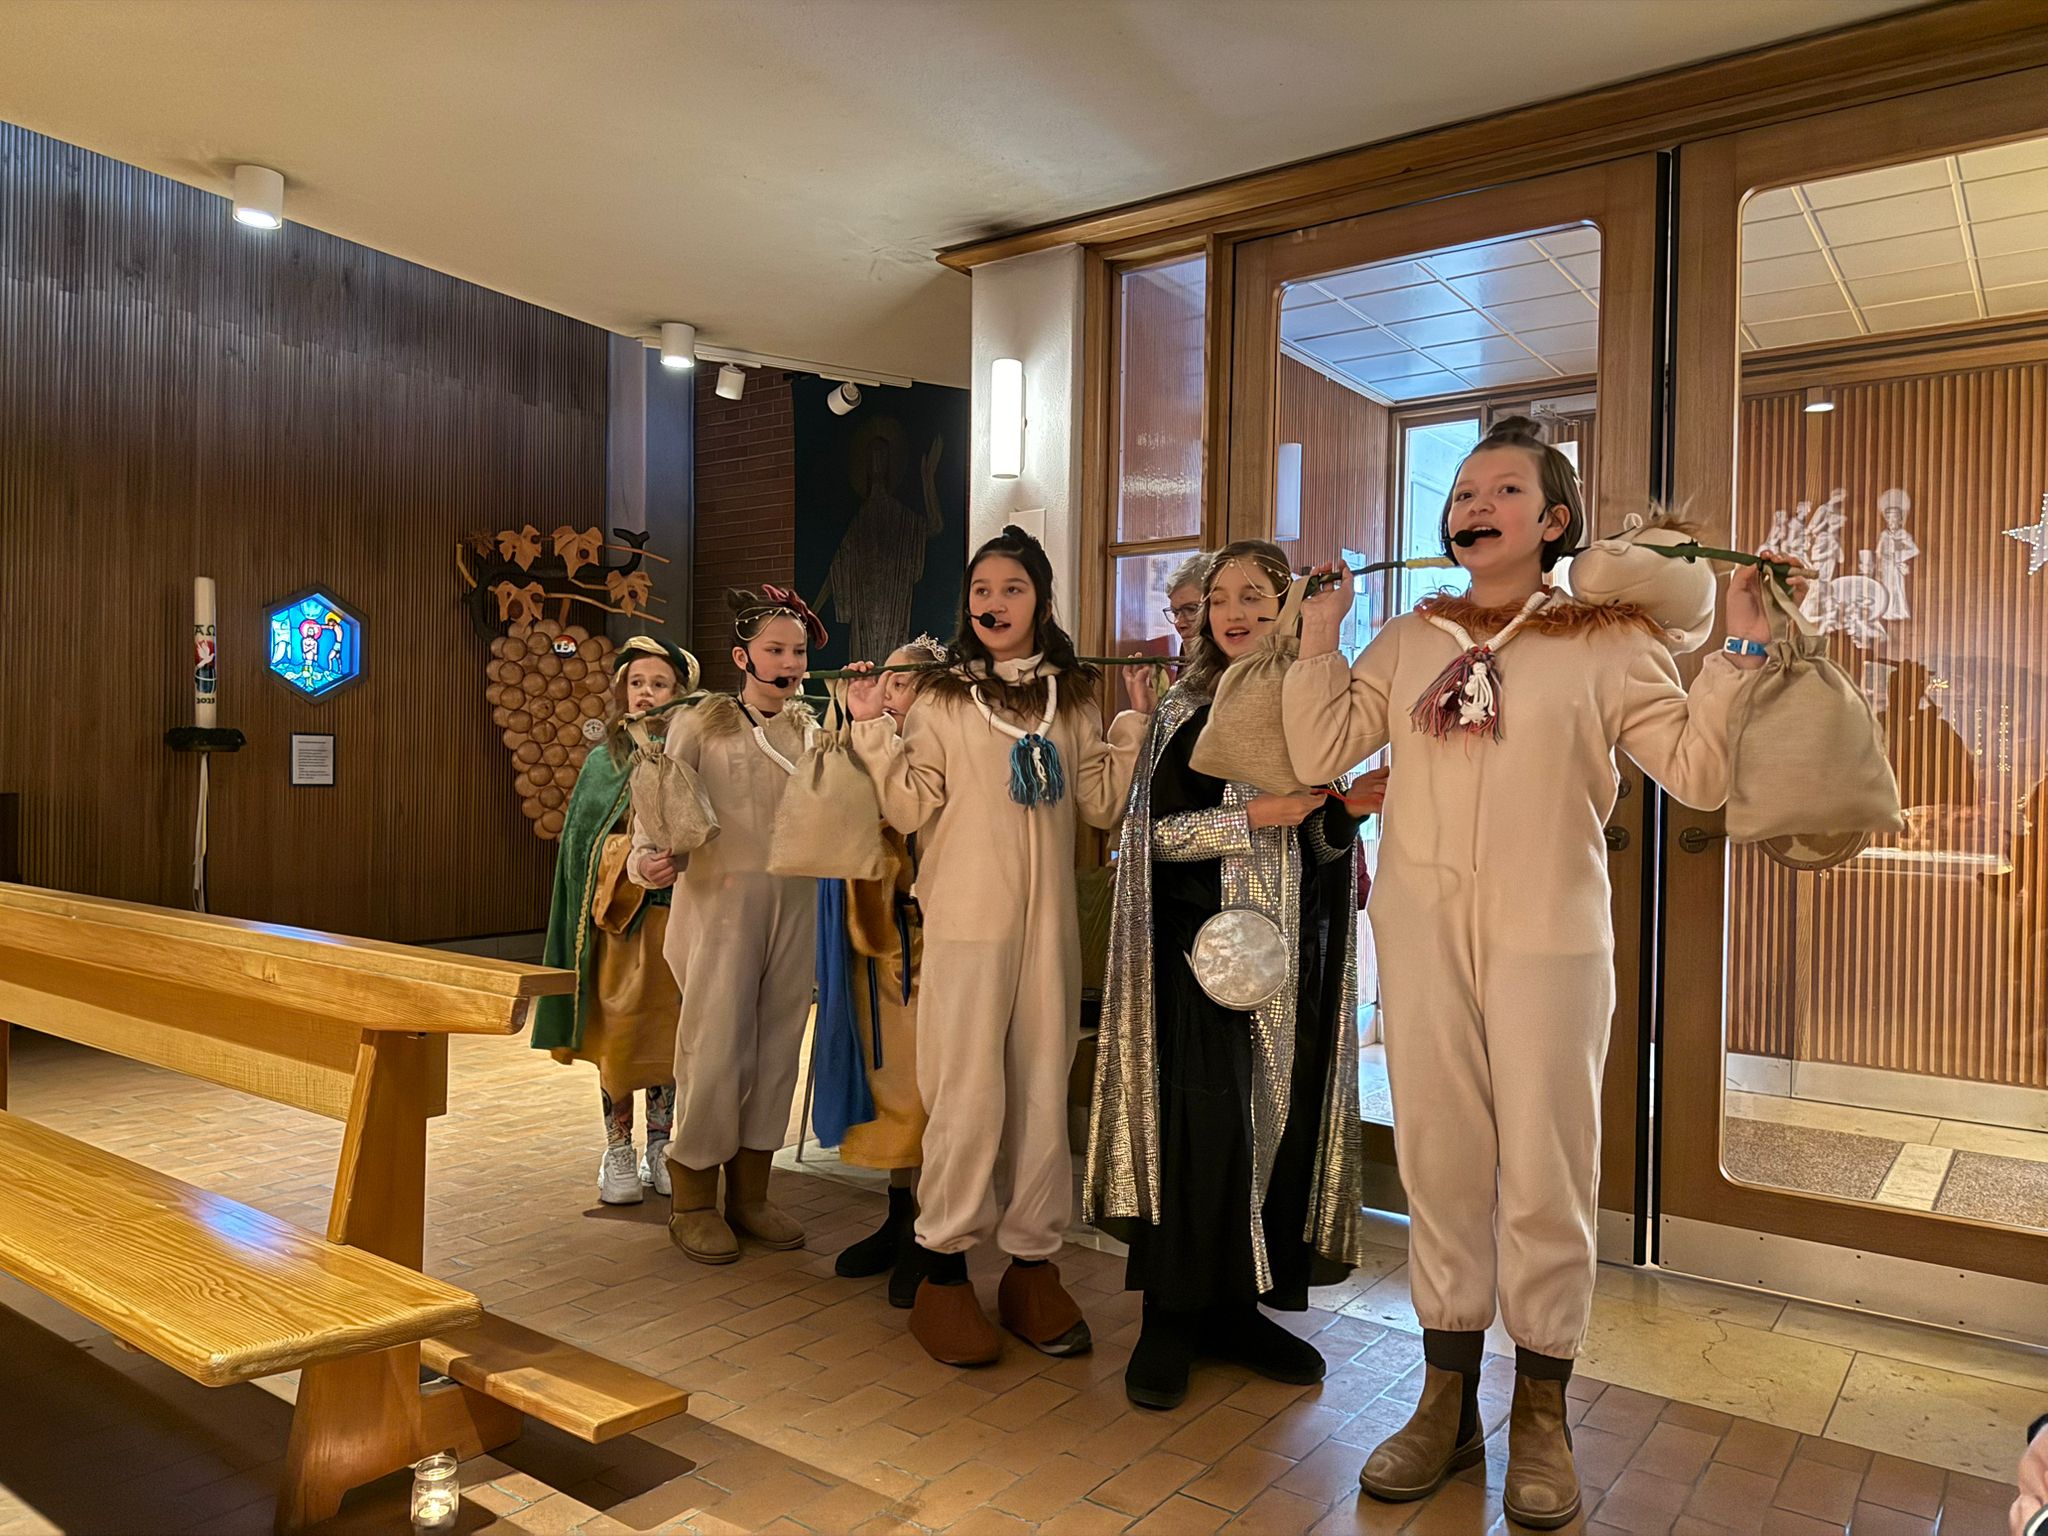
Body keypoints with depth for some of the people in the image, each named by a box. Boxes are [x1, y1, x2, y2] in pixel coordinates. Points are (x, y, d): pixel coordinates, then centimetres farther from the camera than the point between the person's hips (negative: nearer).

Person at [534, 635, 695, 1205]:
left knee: (667, 1031, 7)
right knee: (618, 1031, 3)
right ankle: (618, 1152, 15)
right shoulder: (607, 757, 7)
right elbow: (580, 836, 8)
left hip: (678, 913, -1)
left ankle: (659, 1147, 21)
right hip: (617, 912, 1)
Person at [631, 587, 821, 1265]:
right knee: (715, 1048, -3)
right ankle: (692, 1202, 14)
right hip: (721, 900, -4)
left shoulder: (811, 729, 12)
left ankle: (749, 1193, 22)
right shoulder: (702, 724, 0)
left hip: (795, 903, 4)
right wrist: (648, 859, -23)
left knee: (777, 1046, 8)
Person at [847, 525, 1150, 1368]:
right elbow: (909, 809, -4)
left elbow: (1101, 804, 7)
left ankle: (1032, 1264, 22)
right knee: (969, 1092, -2)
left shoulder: (1072, 698, 10)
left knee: (1043, 1089, 9)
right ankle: (943, 1268, 13)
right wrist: (872, 728, -12)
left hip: (1050, 921, 3)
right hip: (967, 919, -3)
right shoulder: (942, 697, 1)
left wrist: (1135, 725, 0)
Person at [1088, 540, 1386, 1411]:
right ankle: (1171, 1317, 6)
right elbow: (1154, 831, -6)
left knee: (1283, 1115, 5)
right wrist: (1254, 819, -16)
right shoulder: (1190, 710, 1)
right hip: (1205, 943, -3)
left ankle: (1239, 1303, 19)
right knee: (1200, 1120, -7)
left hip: (1294, 948, 4)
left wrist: (1335, 811, -12)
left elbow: (1333, 842, 10)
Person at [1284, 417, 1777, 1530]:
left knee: (1546, 1169, 4)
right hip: (1421, 932, 3)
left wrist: (1741, 650, -8)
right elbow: (1320, 753, 5)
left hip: (1548, 938, -3)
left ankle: (1540, 1416, 23)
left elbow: (1697, 771, -2)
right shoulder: (1408, 643, 11)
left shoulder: (1609, 642, 2)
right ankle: (1447, 1404, 24)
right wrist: (1318, 636, 4)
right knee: (1438, 1157, 9)